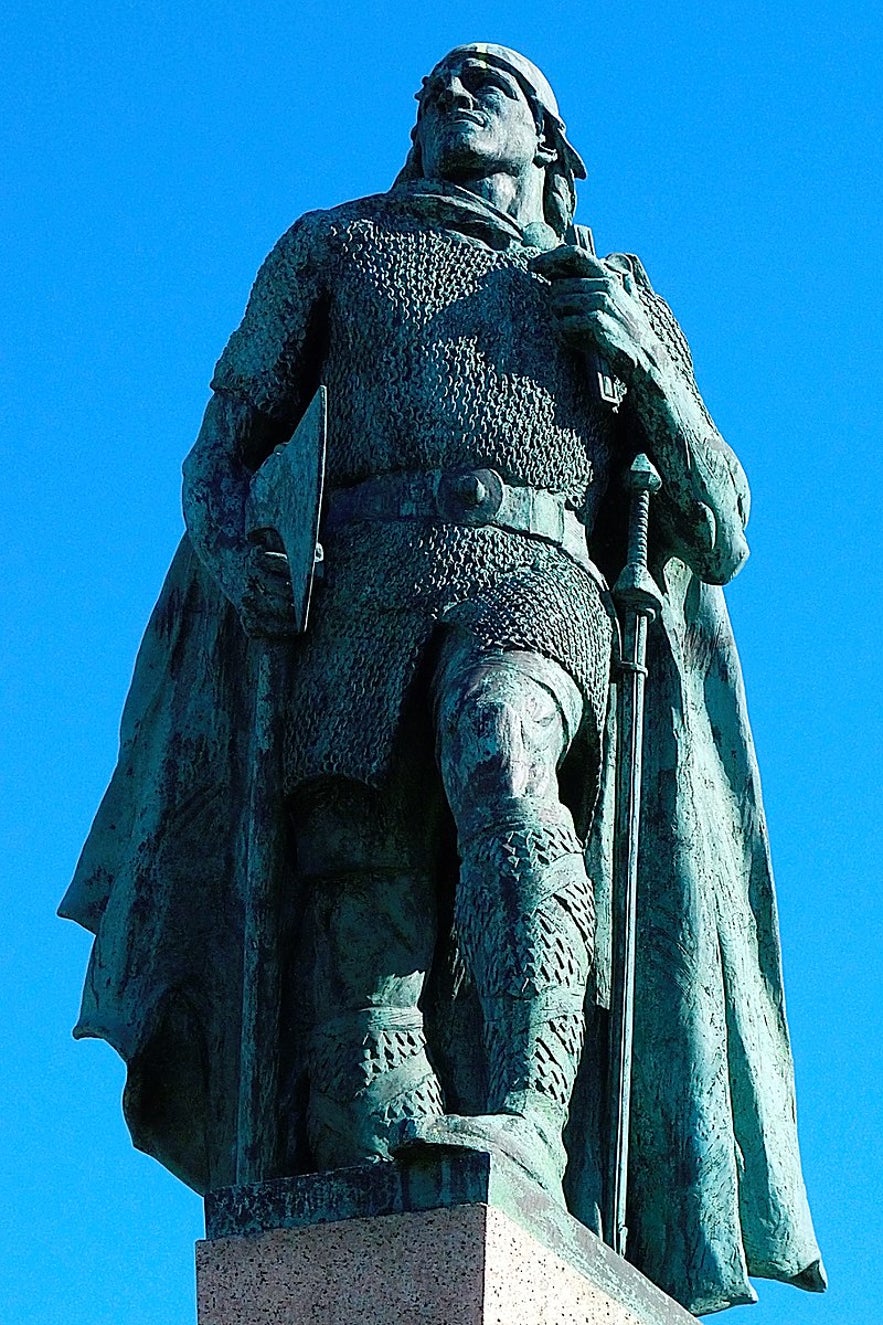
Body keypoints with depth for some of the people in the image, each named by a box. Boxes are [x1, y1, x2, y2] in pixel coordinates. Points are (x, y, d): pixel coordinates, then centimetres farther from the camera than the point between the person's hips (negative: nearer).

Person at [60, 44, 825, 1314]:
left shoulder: (621, 300, 31)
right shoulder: (333, 247, 31)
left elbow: (720, 533, 24)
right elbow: (226, 441, 23)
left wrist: (643, 359, 9)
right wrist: (232, 547, -1)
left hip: (535, 581, -1)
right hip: (364, 589, 1)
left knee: (501, 759, -36)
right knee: (363, 906, -20)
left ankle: (527, 1127, -50)